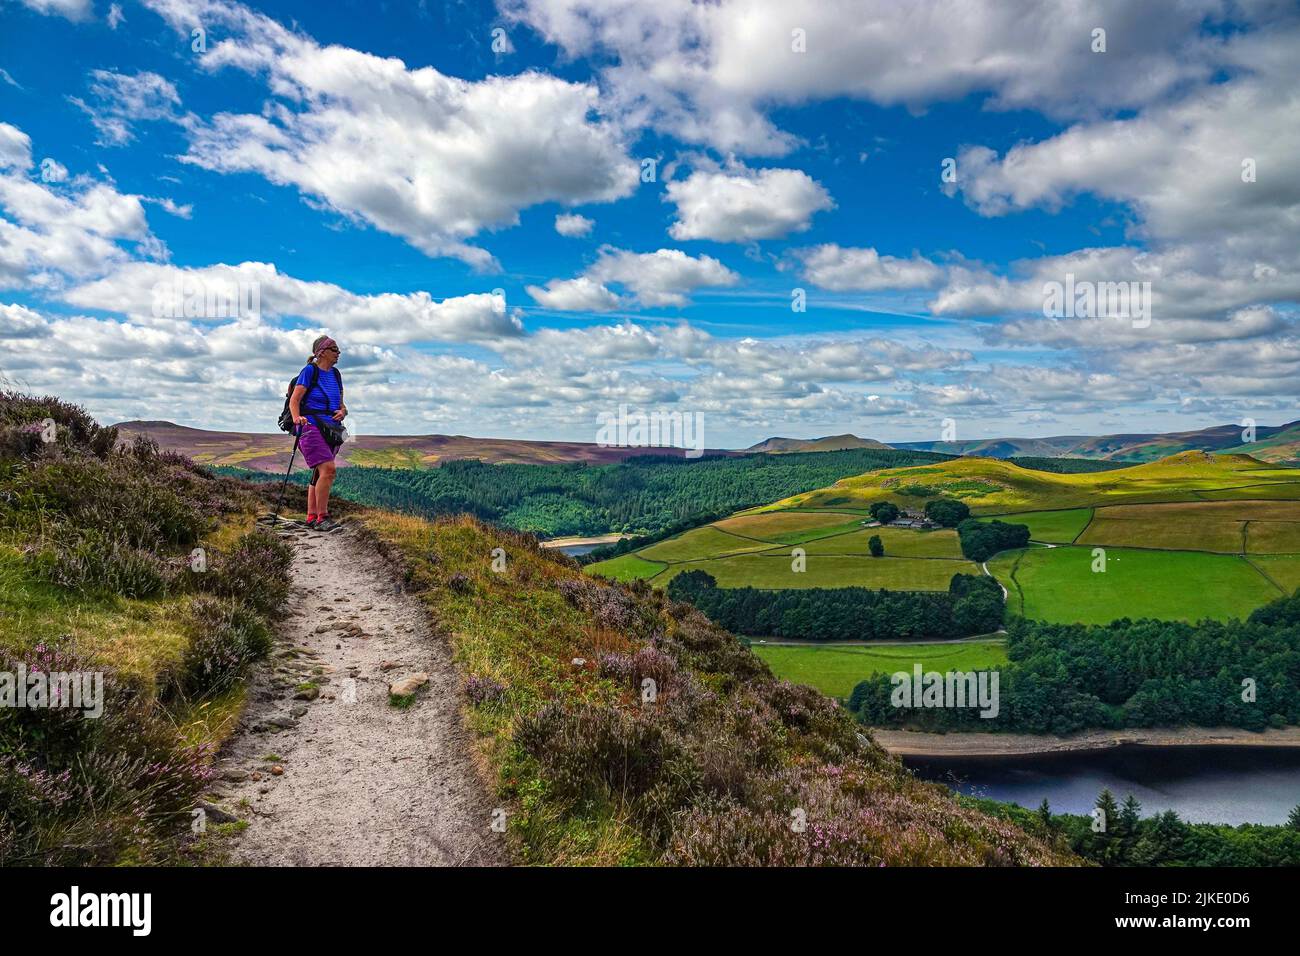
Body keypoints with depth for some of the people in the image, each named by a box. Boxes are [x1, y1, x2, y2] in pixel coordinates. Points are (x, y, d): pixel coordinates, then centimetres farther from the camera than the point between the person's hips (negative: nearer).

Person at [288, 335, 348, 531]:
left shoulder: (335, 374, 16)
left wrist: (342, 412, -3)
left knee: (319, 474, 8)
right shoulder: (309, 371, -3)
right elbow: (294, 400, -9)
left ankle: (311, 518, 14)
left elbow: (341, 405, 20)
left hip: (331, 430, 7)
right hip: (311, 426, -7)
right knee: (327, 469, -20)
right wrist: (297, 417, -27)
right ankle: (322, 518, -16)